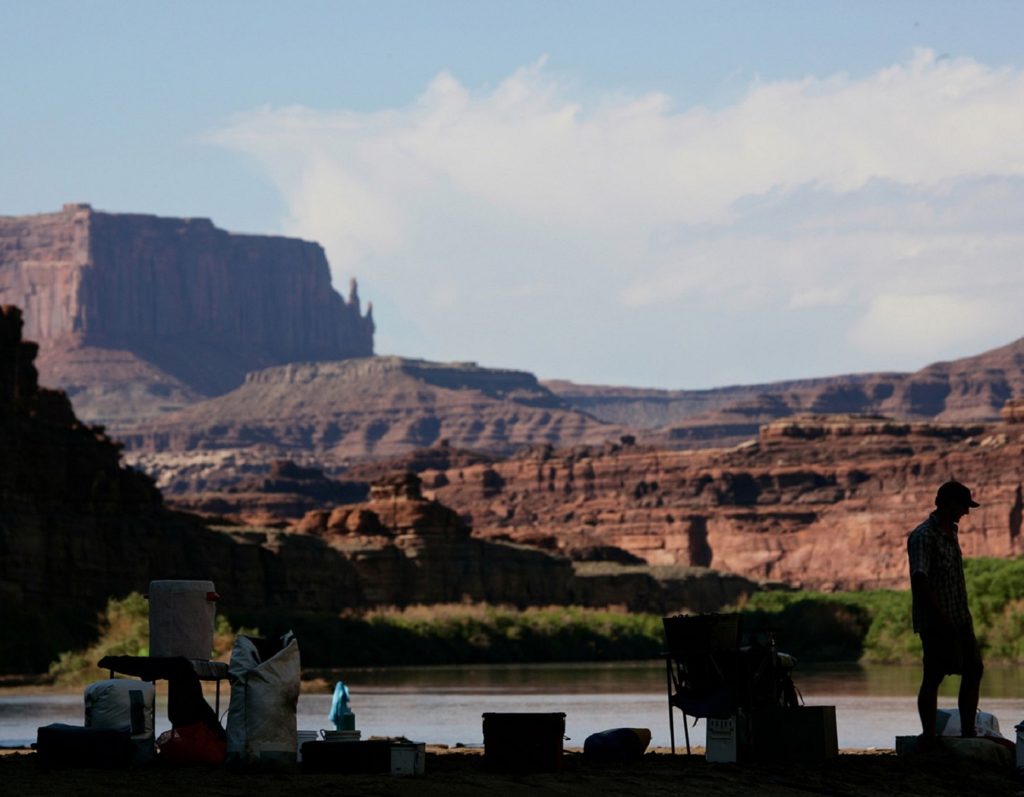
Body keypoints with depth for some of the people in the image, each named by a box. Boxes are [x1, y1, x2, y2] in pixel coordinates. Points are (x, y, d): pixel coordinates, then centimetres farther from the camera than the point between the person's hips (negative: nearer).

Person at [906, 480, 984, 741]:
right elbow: (919, 580, -22)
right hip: (936, 623, -9)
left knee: (973, 670, 10)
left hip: (959, 619, 9)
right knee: (933, 677, -6)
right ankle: (929, 736, -2)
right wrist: (942, 618, -24)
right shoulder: (923, 536, -15)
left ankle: (968, 732, 17)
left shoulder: (951, 531, 15)